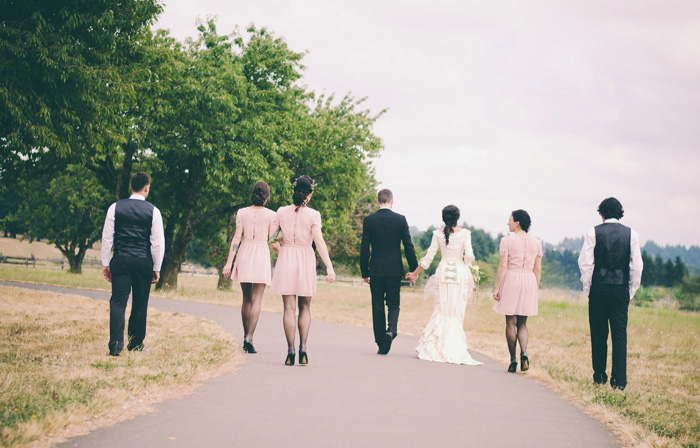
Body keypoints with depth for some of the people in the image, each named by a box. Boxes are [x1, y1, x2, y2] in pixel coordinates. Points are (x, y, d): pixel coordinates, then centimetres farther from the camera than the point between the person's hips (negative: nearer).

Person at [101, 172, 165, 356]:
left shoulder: (115, 208, 3)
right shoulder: (153, 211, 0)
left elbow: (107, 237, 2)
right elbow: (158, 242, 0)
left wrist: (105, 263, 8)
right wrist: (156, 268, 8)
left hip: (120, 260, 0)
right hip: (144, 261, 0)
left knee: (118, 302, -1)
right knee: (140, 304, 11)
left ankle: (115, 345, -12)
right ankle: (135, 344, 19)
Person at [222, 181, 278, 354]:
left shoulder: (242, 213, 2)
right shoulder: (270, 215, -4)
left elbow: (237, 238, -2)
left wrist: (229, 262, -2)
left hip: (244, 255, 3)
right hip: (261, 255, -3)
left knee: (246, 298, 15)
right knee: (256, 300, -4)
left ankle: (246, 337, 20)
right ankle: (249, 337, -18)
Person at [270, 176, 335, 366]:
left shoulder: (282, 212, -1)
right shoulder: (313, 215, -7)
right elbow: (319, 242, -15)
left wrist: (280, 249, 19)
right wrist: (329, 267, -17)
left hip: (286, 259, 1)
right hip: (305, 261, -1)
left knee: (289, 308, 1)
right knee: (305, 307, 12)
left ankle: (291, 350, -6)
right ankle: (303, 347, 0)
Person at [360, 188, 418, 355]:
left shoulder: (369, 220, -2)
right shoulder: (401, 219, -2)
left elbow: (364, 249, -2)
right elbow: (408, 246, -2)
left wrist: (365, 272, 5)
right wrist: (413, 269, 5)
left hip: (376, 271, 0)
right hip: (395, 270, 0)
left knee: (377, 307, 7)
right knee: (393, 304, 12)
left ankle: (381, 344, 7)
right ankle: (391, 330, -15)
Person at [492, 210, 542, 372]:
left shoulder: (507, 241, -4)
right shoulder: (536, 243, 9)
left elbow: (502, 266, -8)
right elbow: (538, 270, 8)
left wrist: (497, 288, -5)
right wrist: (535, 289, 15)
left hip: (511, 279, -4)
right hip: (529, 281, 4)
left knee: (511, 322, 3)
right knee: (522, 323, 11)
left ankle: (513, 360, 2)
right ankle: (524, 352, -13)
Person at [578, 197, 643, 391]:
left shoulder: (593, 233, -2)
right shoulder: (631, 234, 2)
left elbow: (585, 263, -5)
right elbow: (637, 266, 0)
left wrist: (587, 288, 5)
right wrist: (631, 291, 9)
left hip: (599, 288, 0)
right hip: (621, 288, 0)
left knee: (598, 334, 10)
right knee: (620, 335, 2)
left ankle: (599, 376, 18)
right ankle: (619, 380, -3)